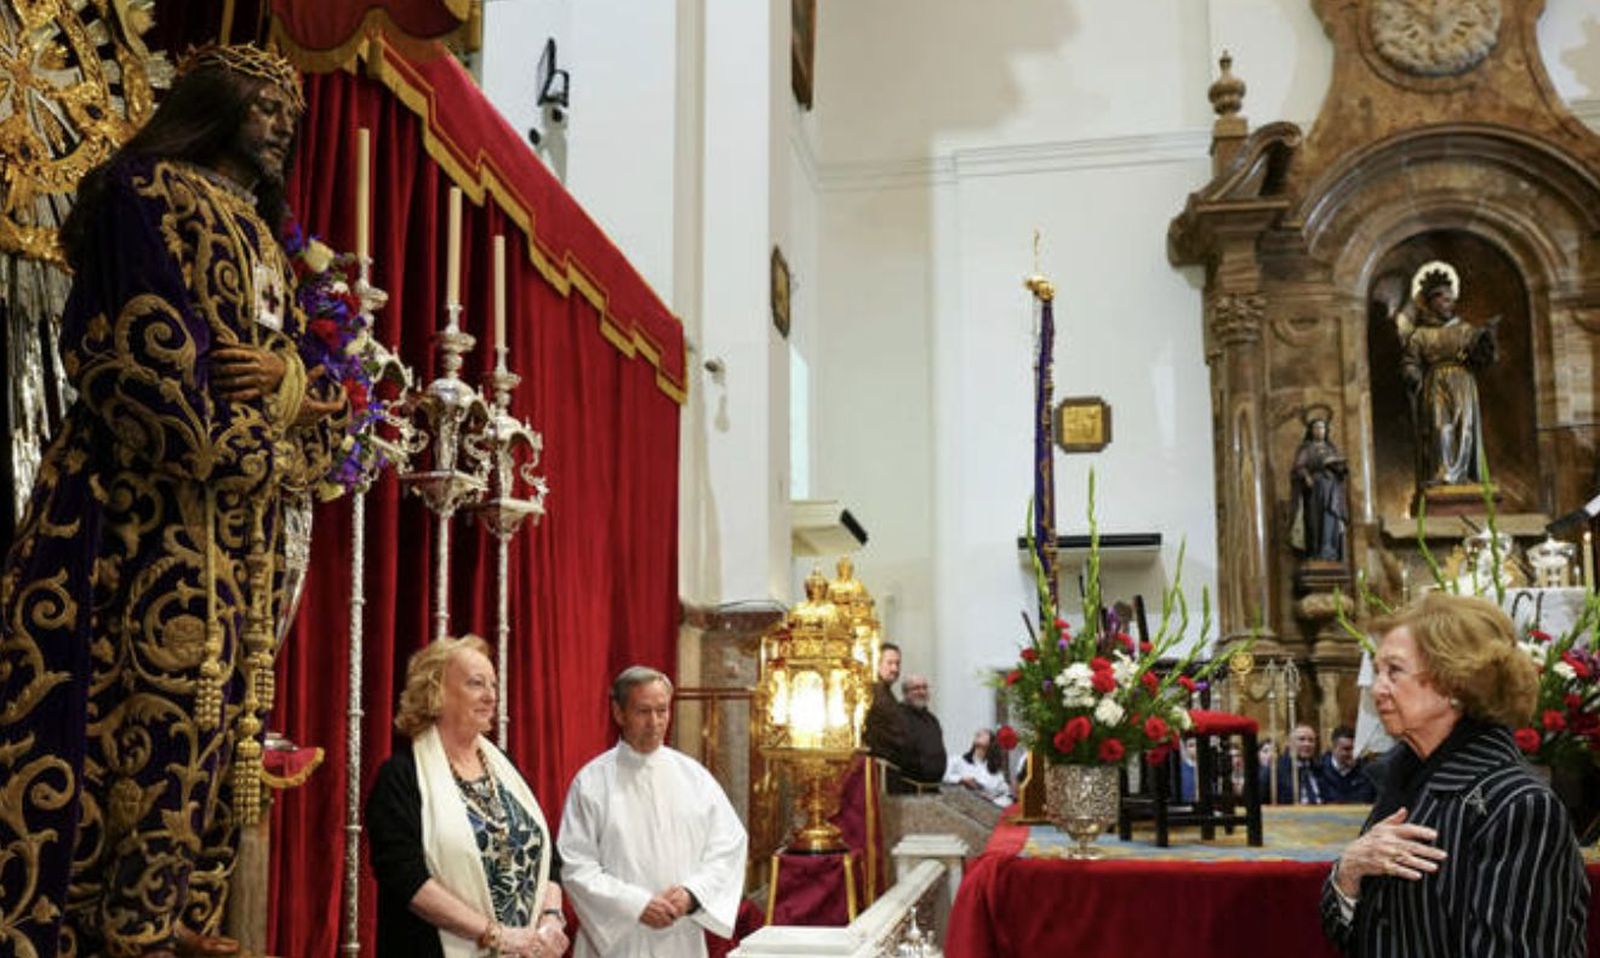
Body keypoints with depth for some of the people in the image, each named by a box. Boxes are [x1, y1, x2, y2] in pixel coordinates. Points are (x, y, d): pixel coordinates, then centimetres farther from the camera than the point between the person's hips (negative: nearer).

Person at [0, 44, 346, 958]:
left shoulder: (266, 243, 24)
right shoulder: (145, 195, 1)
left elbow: (330, 385, 16)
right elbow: (140, 354, -13)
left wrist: (283, 384, -6)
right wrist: (247, 446, -11)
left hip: (245, 528, 8)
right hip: (150, 504, -8)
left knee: (222, 721, 4)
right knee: (159, 704, -12)